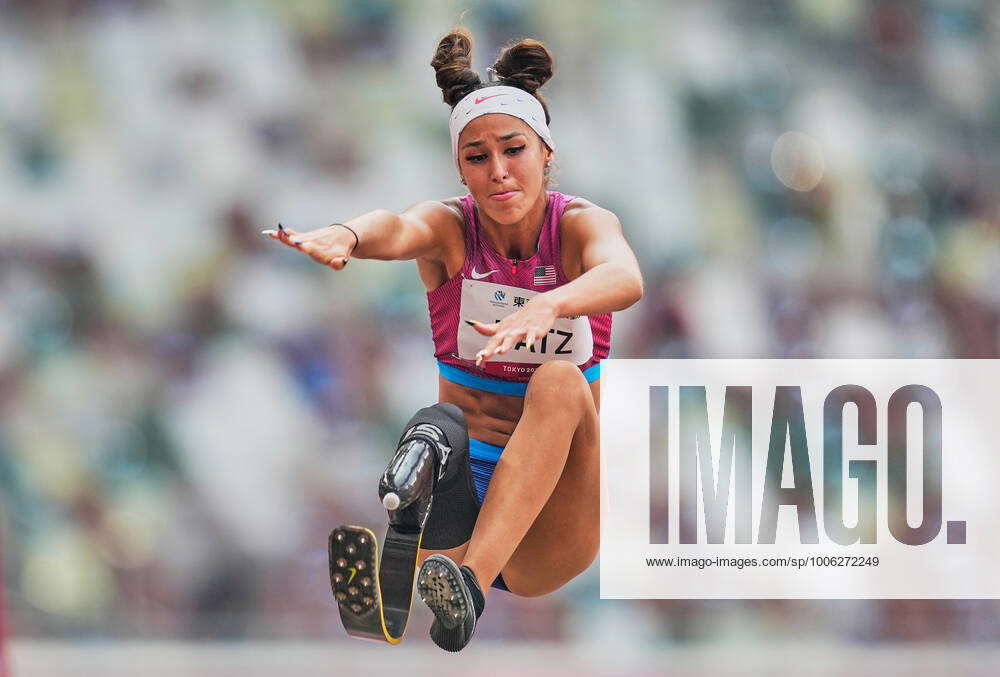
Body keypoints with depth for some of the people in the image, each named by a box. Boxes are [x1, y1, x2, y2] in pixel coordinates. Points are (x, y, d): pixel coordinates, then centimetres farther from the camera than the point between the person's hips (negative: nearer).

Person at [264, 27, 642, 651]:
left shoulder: (580, 225, -6)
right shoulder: (450, 228, -2)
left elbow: (624, 278, -32)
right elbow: (398, 230, -28)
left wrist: (546, 307, -55)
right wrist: (346, 235, -54)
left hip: (556, 518, -2)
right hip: (463, 480, 2)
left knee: (560, 382, -34)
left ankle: (473, 577, -46)